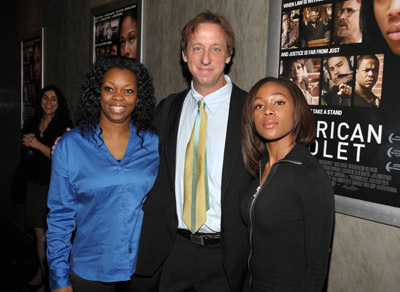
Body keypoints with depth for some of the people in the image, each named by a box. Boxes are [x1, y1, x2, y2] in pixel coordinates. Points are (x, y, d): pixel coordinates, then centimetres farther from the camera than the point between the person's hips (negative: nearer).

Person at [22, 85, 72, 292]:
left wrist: (38, 144, -17)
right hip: (35, 183, 5)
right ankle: (42, 269, 33)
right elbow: (25, 155, 17)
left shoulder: (65, 125, -10)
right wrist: (27, 145, -4)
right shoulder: (31, 124, 9)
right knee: (39, 232, 14)